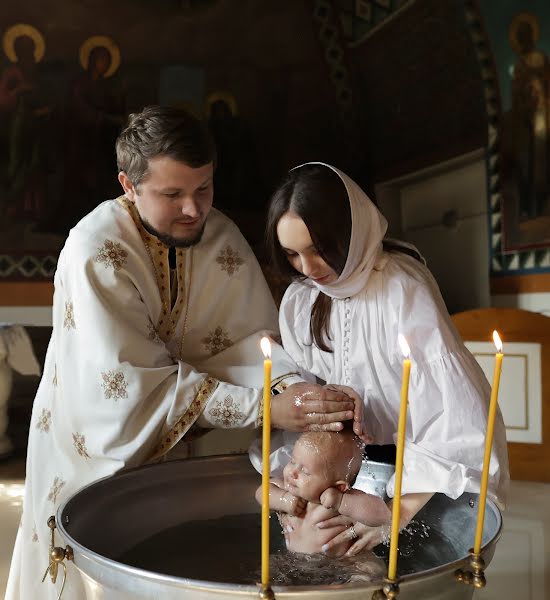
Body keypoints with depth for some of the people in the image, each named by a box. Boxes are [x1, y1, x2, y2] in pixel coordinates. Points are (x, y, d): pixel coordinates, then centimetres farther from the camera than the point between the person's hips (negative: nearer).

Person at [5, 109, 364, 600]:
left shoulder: (222, 237, -10)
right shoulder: (95, 250, -25)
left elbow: (250, 337, -11)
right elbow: (134, 384, -29)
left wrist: (296, 389, -33)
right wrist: (265, 409, -34)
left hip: (183, 441, 4)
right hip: (99, 445, -4)